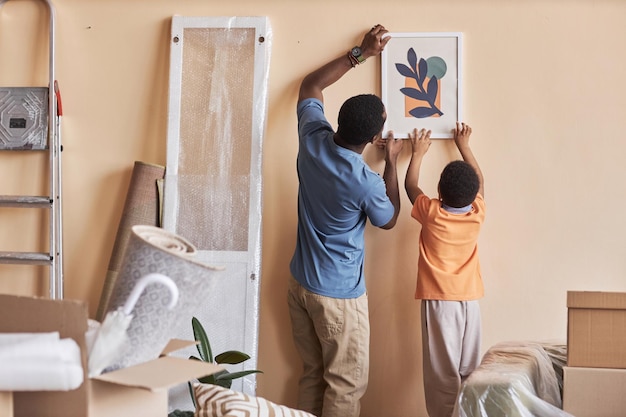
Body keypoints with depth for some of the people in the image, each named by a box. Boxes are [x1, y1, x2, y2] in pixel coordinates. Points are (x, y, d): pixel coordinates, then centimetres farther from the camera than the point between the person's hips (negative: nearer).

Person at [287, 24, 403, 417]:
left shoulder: (313, 140, -8)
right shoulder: (365, 180, -24)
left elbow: (310, 86, 13)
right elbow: (389, 219, 0)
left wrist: (360, 53, 13)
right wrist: (392, 161, 7)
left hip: (300, 283, 7)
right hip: (339, 295, -7)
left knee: (313, 374, 18)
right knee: (347, 385, 6)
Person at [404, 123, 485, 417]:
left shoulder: (430, 213, -10)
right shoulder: (477, 214, -4)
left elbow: (410, 185, 9)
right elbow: (479, 182, 16)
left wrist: (418, 153, 23)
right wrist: (464, 146, 26)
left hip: (438, 302, -3)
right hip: (469, 301, 3)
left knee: (443, 372, -3)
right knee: (470, 371, 7)